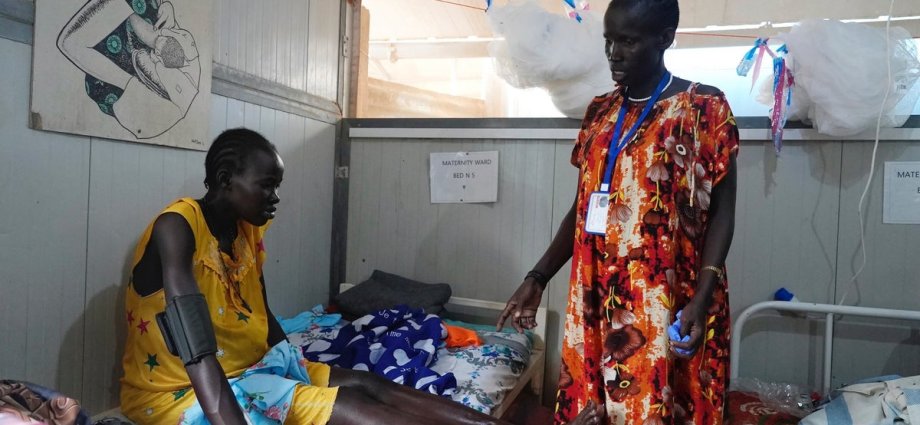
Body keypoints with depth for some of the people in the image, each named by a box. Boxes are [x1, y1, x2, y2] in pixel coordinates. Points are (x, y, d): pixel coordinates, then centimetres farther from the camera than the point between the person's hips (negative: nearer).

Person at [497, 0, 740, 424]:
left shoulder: (704, 108, -6)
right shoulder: (599, 111, 10)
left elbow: (722, 211, -7)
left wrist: (702, 298, -19)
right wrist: (537, 278, 8)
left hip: (667, 304, -5)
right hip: (597, 300, 5)